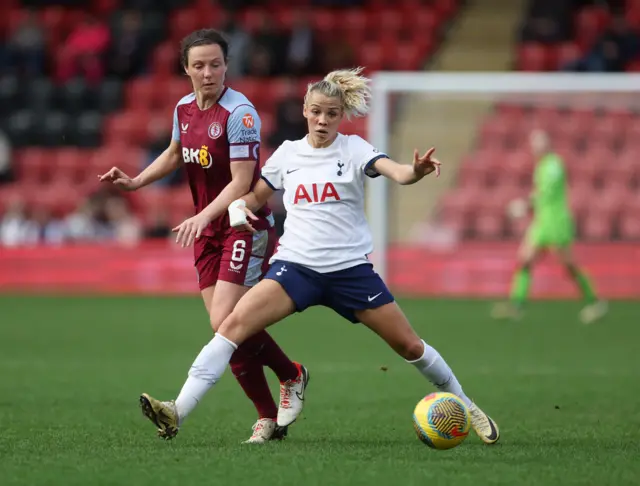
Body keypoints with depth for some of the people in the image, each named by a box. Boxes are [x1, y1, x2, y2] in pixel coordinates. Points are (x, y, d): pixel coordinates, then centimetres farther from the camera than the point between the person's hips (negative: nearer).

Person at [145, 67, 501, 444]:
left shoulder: (353, 149, -1)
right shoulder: (288, 153, 7)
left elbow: (396, 172, -20)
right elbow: (255, 196, 18)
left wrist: (416, 171, -43)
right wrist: (239, 206, -6)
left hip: (350, 268, -1)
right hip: (296, 266, 1)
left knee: (409, 345, 2)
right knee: (234, 324, -21)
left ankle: (465, 407, 26)